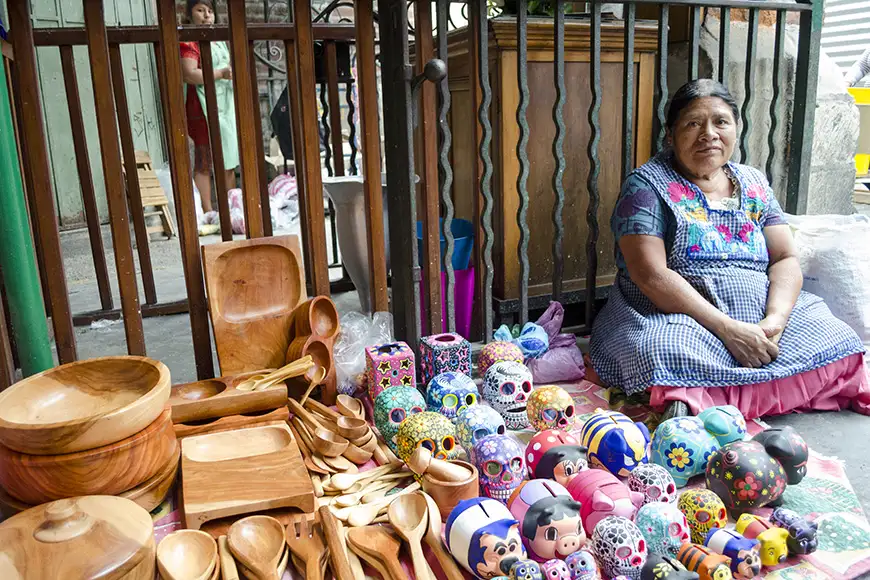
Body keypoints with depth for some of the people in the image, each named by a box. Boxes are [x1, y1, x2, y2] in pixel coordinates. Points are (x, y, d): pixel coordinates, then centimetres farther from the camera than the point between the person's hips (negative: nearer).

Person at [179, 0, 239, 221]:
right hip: (203, 108, -8)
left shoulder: (220, 40, 20)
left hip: (225, 105, 8)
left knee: (228, 161, 9)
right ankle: (208, 211, -3)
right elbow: (188, 74, -20)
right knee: (204, 161, -5)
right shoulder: (189, 41, -7)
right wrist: (220, 73, -25)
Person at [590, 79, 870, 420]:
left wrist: (775, 319, -13)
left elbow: (785, 259, 9)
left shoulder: (754, 184, 14)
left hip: (760, 318, 6)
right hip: (677, 319, -6)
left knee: (838, 342, -15)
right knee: (666, 353, -37)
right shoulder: (646, 186, -4)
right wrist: (728, 329, -21)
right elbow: (652, 276, -15)